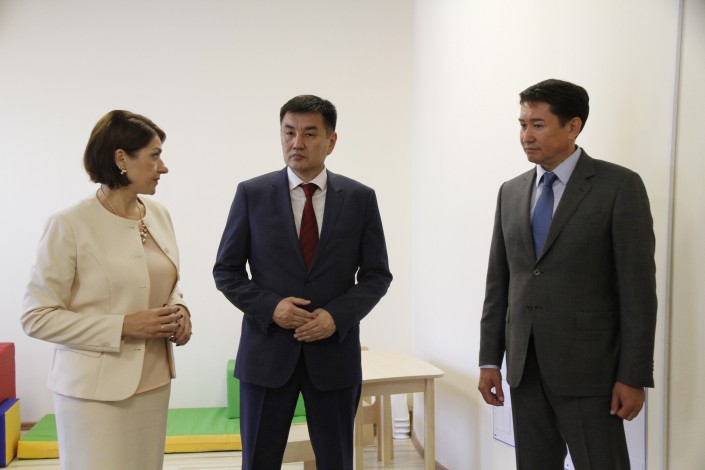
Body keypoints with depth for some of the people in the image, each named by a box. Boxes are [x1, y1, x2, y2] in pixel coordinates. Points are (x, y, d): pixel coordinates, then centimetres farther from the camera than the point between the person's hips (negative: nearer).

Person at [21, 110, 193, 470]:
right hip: (96, 391, -6)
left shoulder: (159, 215, 5)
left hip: (153, 383, 6)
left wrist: (179, 310, -3)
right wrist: (123, 326, -19)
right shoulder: (70, 224, -13)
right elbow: (37, 317, -12)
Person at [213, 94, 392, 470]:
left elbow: (377, 275, 3)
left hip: (334, 351, 1)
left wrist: (337, 316, -13)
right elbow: (226, 271, 3)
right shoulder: (252, 194, 0)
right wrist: (270, 307, -13)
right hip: (267, 352, 0)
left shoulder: (360, 198, 1)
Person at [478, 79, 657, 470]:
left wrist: (634, 377, -11)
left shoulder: (620, 186, -6)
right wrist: (489, 359, 8)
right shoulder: (511, 192, 10)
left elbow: (638, 287, -9)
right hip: (525, 367, 5)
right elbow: (498, 282, 11)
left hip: (587, 367, -5)